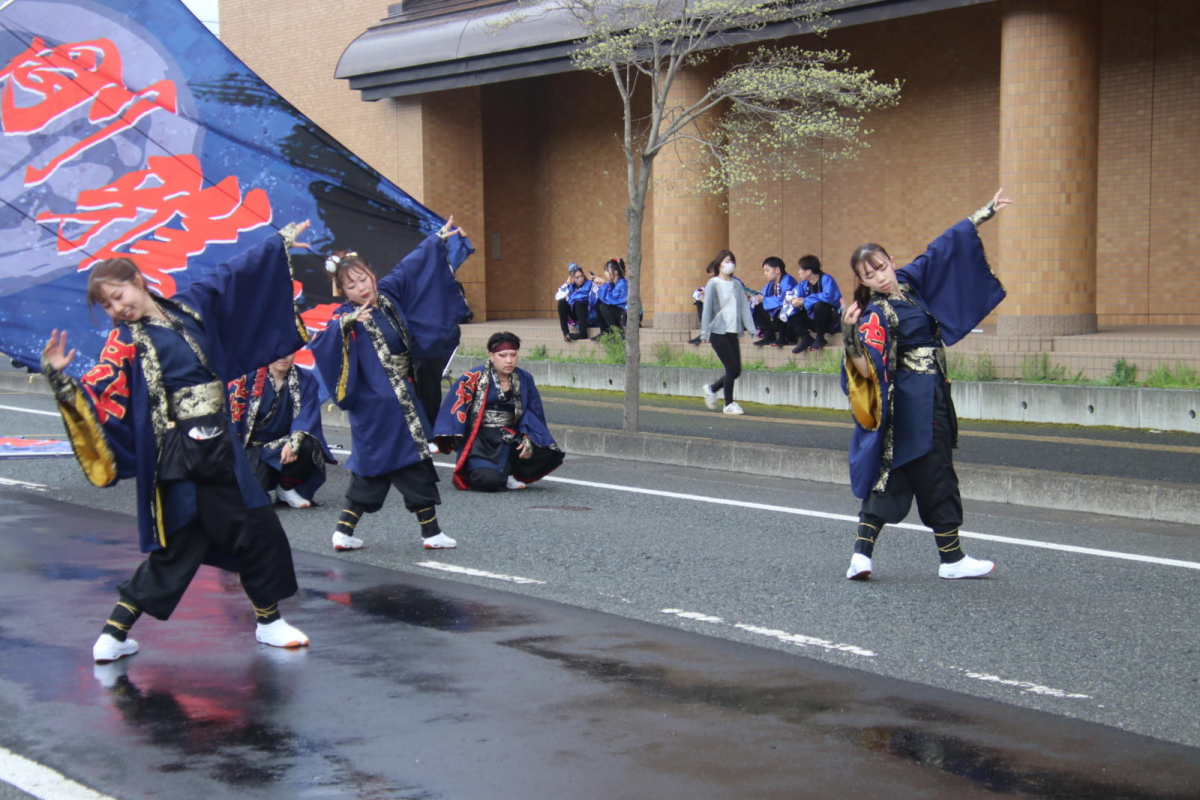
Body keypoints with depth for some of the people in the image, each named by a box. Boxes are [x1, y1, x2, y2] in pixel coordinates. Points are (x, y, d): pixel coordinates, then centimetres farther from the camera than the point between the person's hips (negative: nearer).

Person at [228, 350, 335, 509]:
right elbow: (233, 413, -5)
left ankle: (286, 487, -2)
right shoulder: (249, 377, -6)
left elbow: (308, 417, -11)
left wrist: (294, 441, -31)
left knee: (308, 446, -32)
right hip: (255, 446, -2)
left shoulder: (305, 380, -1)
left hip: (284, 447, 2)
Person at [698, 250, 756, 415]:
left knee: (736, 370, 3)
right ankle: (729, 403, 6)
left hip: (733, 332, 6)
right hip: (718, 332, -6)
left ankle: (711, 389, 26)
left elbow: (744, 306, 10)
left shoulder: (737, 284, 13)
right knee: (732, 367, -9)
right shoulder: (713, 284, -2)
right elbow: (707, 308, -4)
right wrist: (704, 333, -9)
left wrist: (751, 328, 0)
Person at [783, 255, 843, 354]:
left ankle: (820, 338, -18)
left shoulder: (826, 279, -15)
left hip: (831, 320, -7)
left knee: (819, 305, -36)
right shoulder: (804, 284, 5)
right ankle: (806, 338, -10)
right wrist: (793, 300, -17)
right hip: (813, 320, 7)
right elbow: (789, 295, 8)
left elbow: (828, 296, -33)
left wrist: (804, 301, -23)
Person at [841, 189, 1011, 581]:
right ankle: (952, 558, 10)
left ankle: (862, 553, 5)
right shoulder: (876, 315, -17)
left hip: (930, 396, 8)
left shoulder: (909, 281, 6)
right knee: (935, 475, 1)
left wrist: (983, 214, 18)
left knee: (892, 475, 6)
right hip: (916, 401, -8)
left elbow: (944, 249, 14)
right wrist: (850, 336, -41)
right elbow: (866, 368, -26)